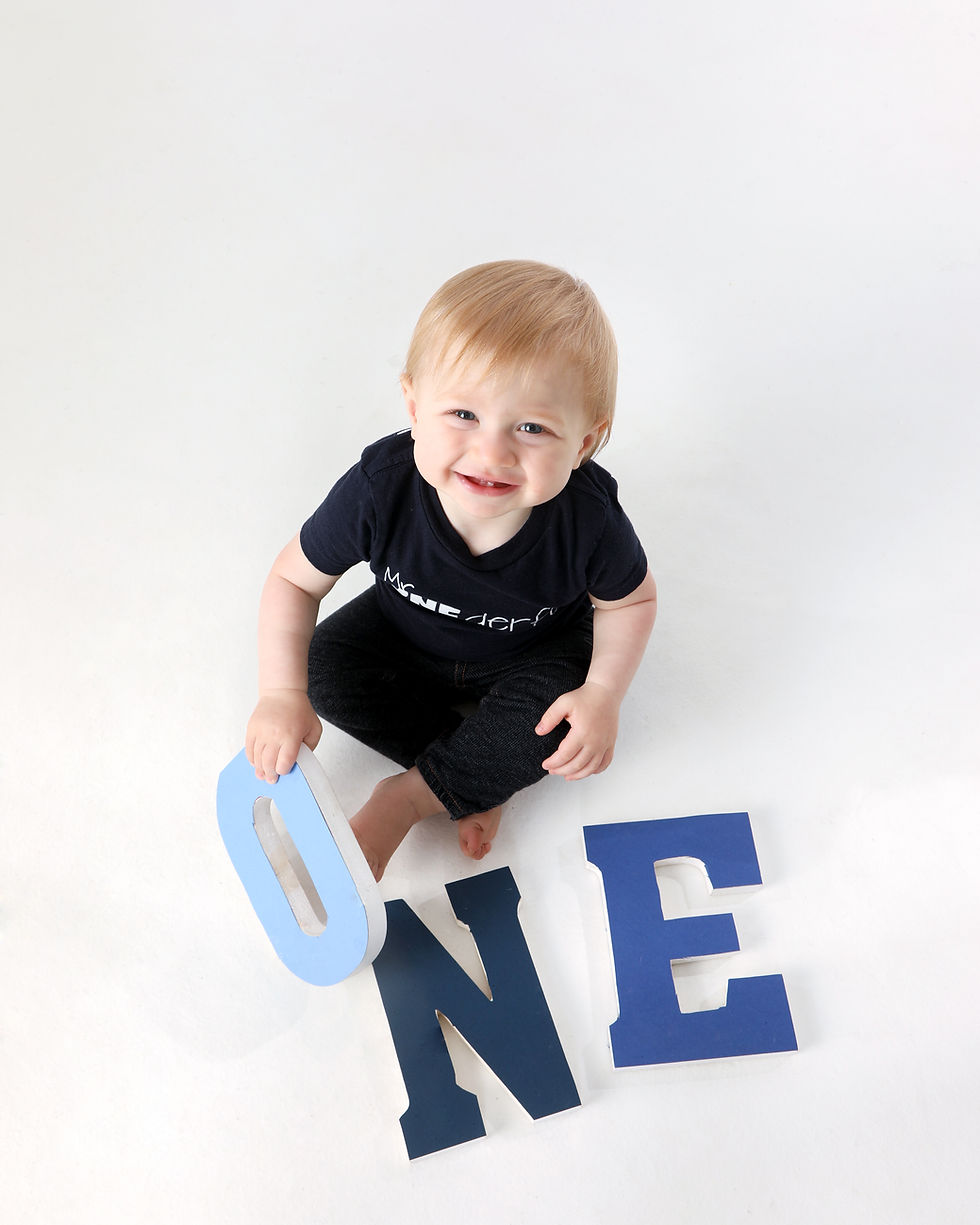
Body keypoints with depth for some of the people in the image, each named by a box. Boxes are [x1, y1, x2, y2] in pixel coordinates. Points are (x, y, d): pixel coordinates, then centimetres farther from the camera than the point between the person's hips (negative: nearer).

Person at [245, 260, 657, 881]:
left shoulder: (588, 517, -35)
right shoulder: (379, 488, -36)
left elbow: (631, 599, -12)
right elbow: (293, 579, -20)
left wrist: (605, 692, -26)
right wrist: (282, 694, -29)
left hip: (534, 650, -2)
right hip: (409, 638, 2)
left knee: (554, 712, -28)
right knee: (327, 668, -16)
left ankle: (409, 796, -10)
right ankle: (476, 779, -9)